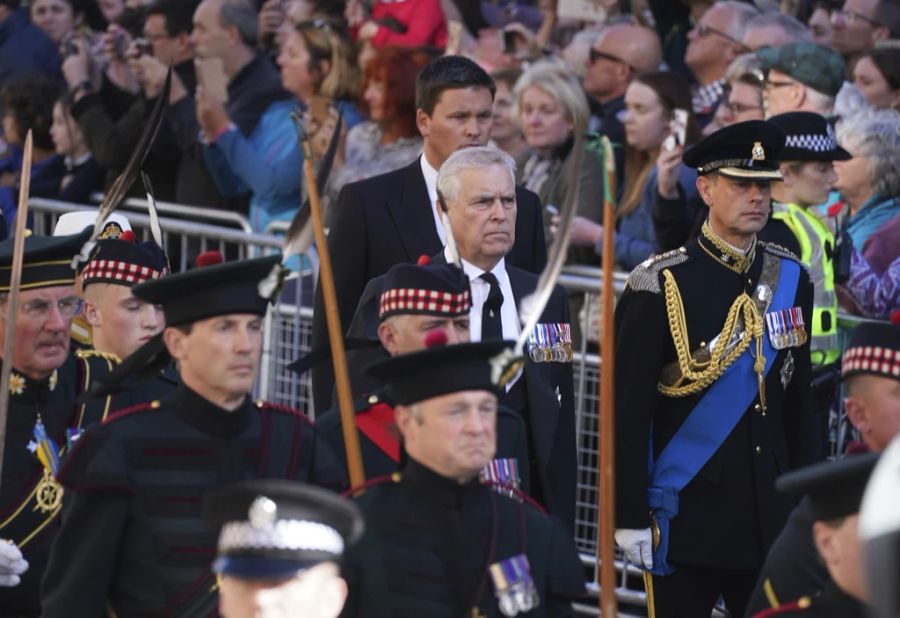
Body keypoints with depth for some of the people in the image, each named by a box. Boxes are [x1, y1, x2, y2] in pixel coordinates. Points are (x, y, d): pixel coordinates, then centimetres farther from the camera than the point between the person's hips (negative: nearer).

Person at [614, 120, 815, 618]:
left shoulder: (791, 279, 7)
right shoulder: (661, 285, -9)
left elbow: (800, 399, 12)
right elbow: (628, 410, -9)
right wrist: (630, 518, -12)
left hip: (770, 517, 5)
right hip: (688, 520, -5)